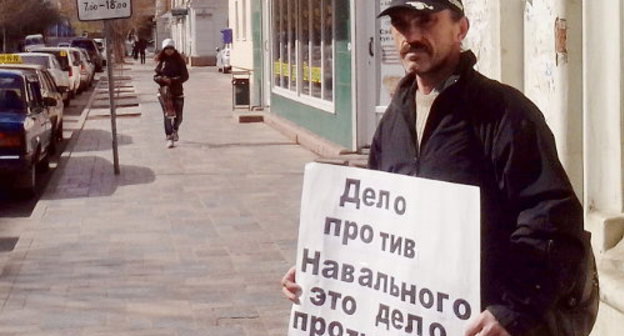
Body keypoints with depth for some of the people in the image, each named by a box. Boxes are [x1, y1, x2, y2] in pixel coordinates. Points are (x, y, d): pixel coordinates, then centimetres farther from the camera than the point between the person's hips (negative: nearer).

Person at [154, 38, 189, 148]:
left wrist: (172, 80, -17)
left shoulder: (179, 61, 1)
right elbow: (155, 76, 4)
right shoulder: (161, 62, 4)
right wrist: (162, 79, -18)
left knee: (178, 115, 5)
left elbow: (185, 76, -5)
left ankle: (175, 131, 35)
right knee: (167, 114, -10)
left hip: (177, 91, 1)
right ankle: (169, 138, -10)